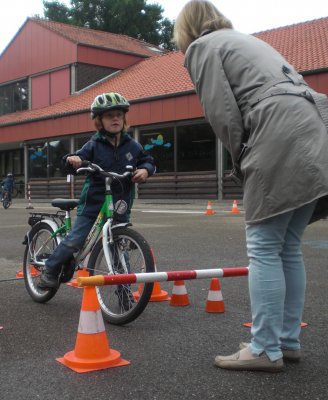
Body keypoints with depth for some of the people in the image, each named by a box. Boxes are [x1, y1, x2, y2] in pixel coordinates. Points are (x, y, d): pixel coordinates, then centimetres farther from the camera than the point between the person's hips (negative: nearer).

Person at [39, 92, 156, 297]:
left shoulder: (132, 145, 4)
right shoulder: (94, 145, -2)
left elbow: (148, 161, 12)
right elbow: (80, 158, -10)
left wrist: (145, 170, -10)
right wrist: (72, 159, -33)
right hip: (92, 205, -2)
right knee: (74, 241, -9)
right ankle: (51, 270, 15)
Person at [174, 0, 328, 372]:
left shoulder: (201, 46, 9)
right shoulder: (245, 40, 33)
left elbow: (223, 114, -5)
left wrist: (243, 158, 8)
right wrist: (250, 160, 16)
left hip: (281, 143, -8)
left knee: (264, 249, -4)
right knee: (289, 248, 11)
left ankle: (265, 350, 1)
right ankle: (288, 341, 18)